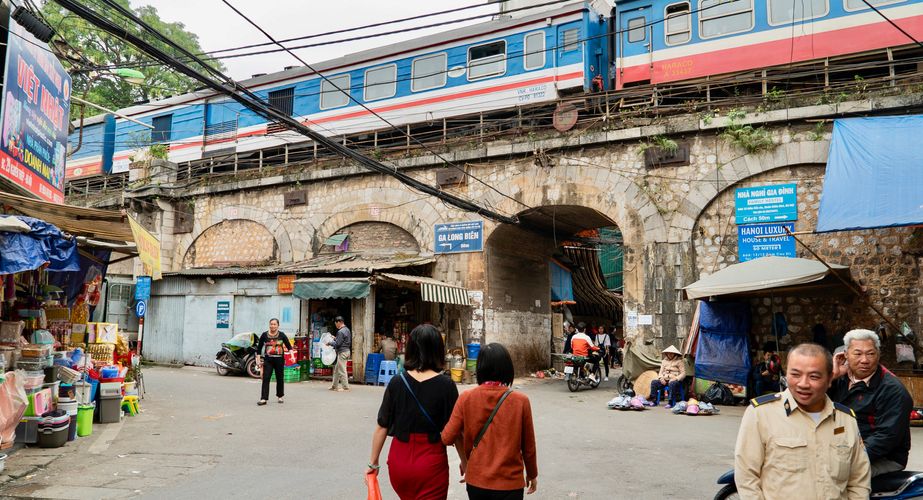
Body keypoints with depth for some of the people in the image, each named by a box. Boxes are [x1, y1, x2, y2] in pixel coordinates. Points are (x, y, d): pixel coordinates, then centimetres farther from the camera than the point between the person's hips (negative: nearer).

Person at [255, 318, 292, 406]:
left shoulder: (282, 335, 0)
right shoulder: (264, 335, 1)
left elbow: (289, 346, 2)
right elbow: (259, 348, 7)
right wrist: (258, 360, 3)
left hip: (279, 360, 0)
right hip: (268, 360, 0)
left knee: (280, 378, 11)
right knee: (266, 379, -9)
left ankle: (280, 396, 29)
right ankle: (263, 398, -9)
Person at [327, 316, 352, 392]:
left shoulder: (341, 332, -19)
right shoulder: (347, 330, 11)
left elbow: (337, 344, -18)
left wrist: (330, 343, -4)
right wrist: (335, 339, 16)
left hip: (342, 352, -10)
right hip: (347, 351, 10)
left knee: (342, 370, -3)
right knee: (336, 370, 17)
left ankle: (345, 387, 1)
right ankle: (335, 386, 24)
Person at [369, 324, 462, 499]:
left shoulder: (397, 382, -6)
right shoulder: (446, 385, -12)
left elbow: (382, 427, -3)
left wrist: (373, 462, 8)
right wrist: (464, 462, 7)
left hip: (399, 461, 3)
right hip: (431, 464, -3)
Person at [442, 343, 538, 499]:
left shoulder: (466, 398, -10)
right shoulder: (520, 401, -13)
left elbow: (447, 438, -6)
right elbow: (528, 446, -2)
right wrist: (532, 474, 14)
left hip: (475, 480, 2)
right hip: (509, 483, -2)